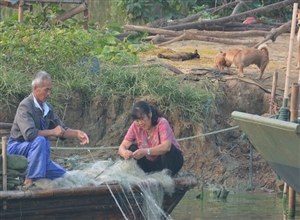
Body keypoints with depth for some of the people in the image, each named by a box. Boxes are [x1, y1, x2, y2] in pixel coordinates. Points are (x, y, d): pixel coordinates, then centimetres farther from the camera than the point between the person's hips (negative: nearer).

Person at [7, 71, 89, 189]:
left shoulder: (47, 108, 4)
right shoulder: (25, 106, -20)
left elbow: (61, 129, 13)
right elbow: (29, 133, -32)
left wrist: (76, 133, -6)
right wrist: (52, 132, -22)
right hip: (17, 147, -8)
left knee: (62, 174, 3)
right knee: (40, 140, -36)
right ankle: (30, 180, -34)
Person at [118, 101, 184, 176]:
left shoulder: (162, 123, -22)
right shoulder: (135, 126, -8)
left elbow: (166, 147, -37)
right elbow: (123, 146, -14)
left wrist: (145, 152, -50)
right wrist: (124, 153, -40)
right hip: (151, 163, 4)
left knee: (167, 150, -34)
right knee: (132, 149, -16)